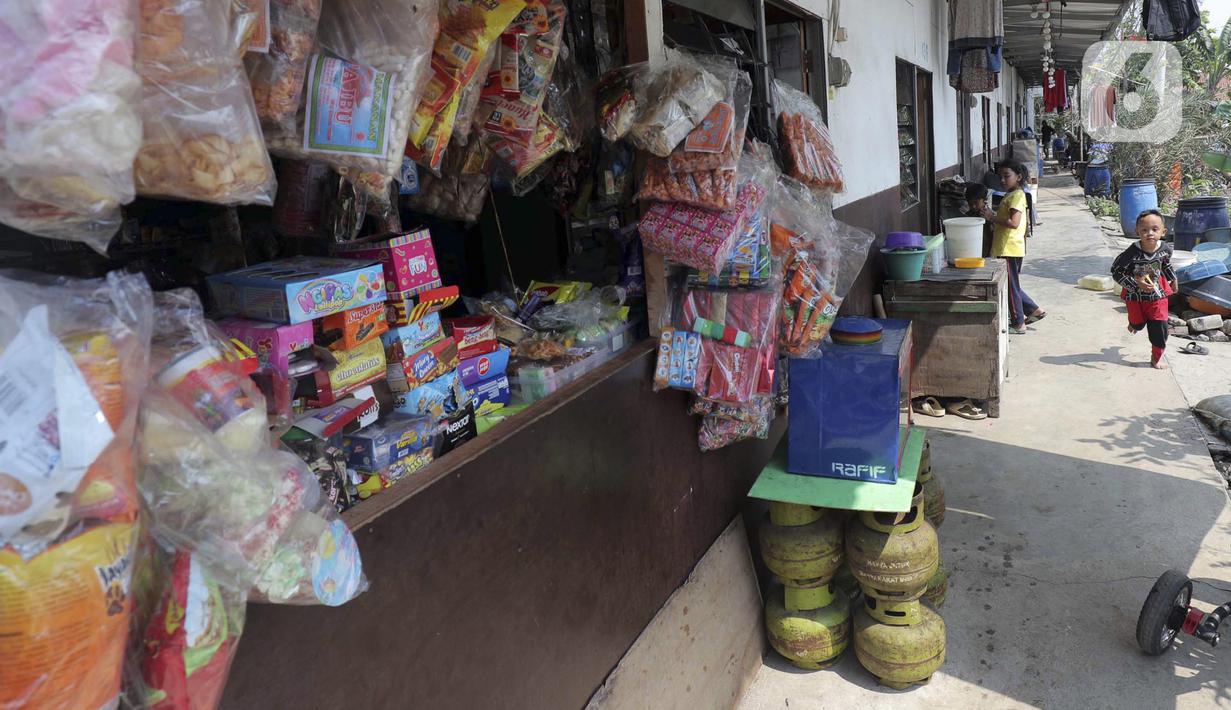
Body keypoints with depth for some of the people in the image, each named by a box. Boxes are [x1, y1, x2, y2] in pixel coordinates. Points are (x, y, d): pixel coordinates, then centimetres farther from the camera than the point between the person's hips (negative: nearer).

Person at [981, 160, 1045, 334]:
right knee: (1011, 285, 19)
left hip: (1010, 248, -10)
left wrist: (992, 218, -19)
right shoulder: (1011, 194, 15)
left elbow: (1014, 222, -26)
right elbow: (1026, 222, 22)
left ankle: (1018, 324, 9)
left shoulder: (1016, 195, -15)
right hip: (1006, 247, 10)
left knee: (1011, 286, 0)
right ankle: (1035, 310, 26)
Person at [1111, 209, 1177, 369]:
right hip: (1135, 295, -2)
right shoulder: (1132, 252, -30)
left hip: (1157, 293, 2)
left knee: (1159, 327, 2)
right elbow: (1116, 271, -22)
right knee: (1139, 324, 15)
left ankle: (1156, 357, 21)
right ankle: (1133, 323, 55)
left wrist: (1173, 280, 20)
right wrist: (1136, 284, -27)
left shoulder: (1165, 249, -16)